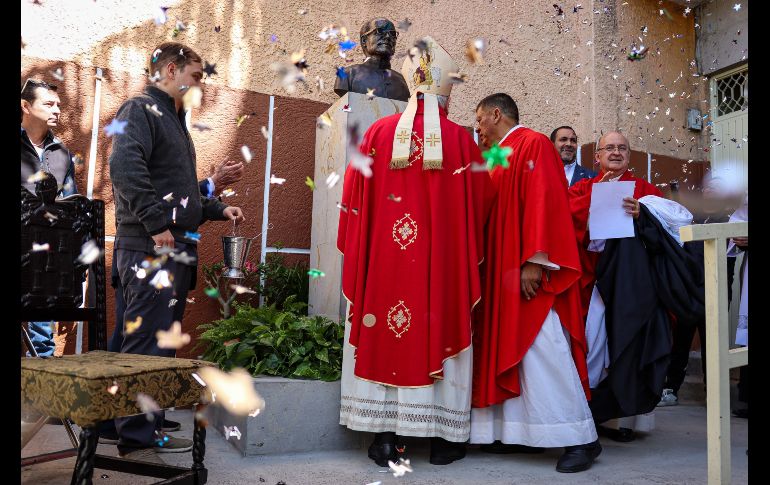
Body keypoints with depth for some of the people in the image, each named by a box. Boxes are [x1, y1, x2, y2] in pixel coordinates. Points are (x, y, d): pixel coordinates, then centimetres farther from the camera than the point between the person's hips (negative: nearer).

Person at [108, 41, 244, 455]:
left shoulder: (174, 121, 25)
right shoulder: (141, 110, -4)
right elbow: (125, 166, -22)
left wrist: (218, 211, 21)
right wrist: (155, 224, -24)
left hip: (176, 250, 10)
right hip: (150, 249, -10)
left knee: (162, 342, 11)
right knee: (147, 343, -7)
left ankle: (146, 425, 19)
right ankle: (138, 433, -1)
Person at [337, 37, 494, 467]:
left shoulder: (379, 132, 0)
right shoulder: (461, 140, -4)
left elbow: (355, 196, 3)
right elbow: (483, 199, 5)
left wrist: (360, 251, 14)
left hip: (385, 256, 1)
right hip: (443, 262, -1)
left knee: (385, 335, 9)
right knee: (440, 335, 9)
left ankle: (386, 436, 13)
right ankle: (443, 438, 16)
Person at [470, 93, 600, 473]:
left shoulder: (533, 144, -5)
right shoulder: (499, 157, 21)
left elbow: (544, 202, -16)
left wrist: (535, 261, -23)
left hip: (529, 270, -9)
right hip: (502, 270, 9)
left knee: (541, 349, -11)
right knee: (511, 349, 7)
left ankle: (580, 438, -3)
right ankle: (521, 431, 13)